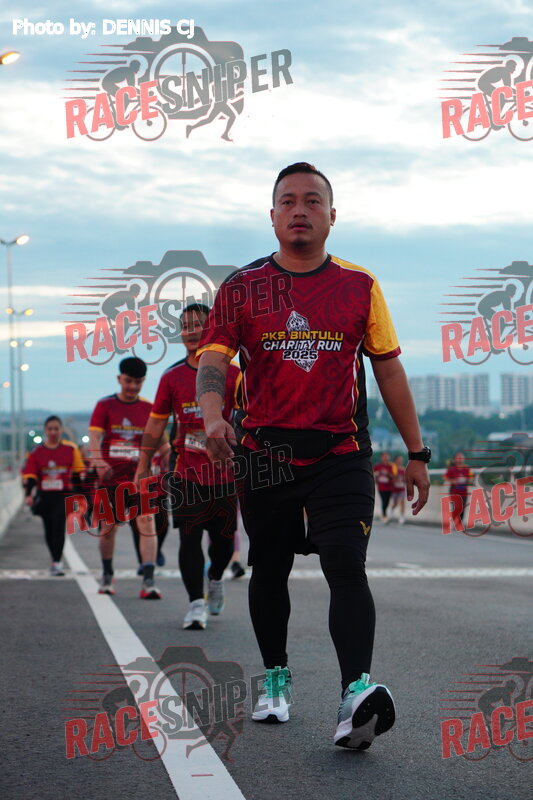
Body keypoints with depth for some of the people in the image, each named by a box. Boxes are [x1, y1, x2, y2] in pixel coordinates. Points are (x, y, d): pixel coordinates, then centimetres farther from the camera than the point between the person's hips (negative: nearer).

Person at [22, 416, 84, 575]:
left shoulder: (70, 449, 1)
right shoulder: (37, 452, 2)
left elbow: (78, 472, 9)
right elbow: (29, 474, 1)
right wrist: (29, 494, -11)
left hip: (63, 495, -3)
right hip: (44, 496, 3)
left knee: (59, 525, -18)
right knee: (49, 530, 11)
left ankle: (56, 563, -19)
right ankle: (56, 560, 29)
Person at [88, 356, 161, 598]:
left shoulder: (149, 408, 6)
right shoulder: (105, 405, 2)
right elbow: (94, 436, -9)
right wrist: (98, 461, -27)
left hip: (140, 477, 0)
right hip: (111, 477, 0)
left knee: (146, 523, -14)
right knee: (108, 527, 8)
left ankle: (148, 581, -18)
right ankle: (107, 576, 28)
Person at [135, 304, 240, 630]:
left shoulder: (232, 374, 2)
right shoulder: (172, 377, 6)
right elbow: (156, 424, 12)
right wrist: (143, 467, 11)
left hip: (225, 471, 0)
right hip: (186, 473, 1)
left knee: (224, 536, 7)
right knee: (189, 537, -7)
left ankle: (216, 578, 37)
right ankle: (196, 603, -4)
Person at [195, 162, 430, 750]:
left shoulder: (358, 286, 7)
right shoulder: (242, 288, 4)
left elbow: (388, 369, 11)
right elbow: (213, 360, -4)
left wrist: (416, 453, 10)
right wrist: (213, 416, -26)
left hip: (339, 452, -1)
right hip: (262, 453, 1)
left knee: (346, 568, -16)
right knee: (269, 570, 12)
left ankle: (357, 691, -26)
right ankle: (275, 679, 30)